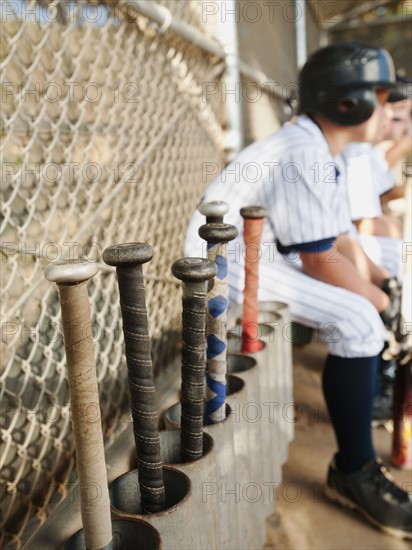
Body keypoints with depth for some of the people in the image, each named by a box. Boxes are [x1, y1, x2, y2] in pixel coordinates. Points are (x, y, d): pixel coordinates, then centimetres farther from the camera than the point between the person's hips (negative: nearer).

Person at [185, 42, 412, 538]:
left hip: (265, 254, 10)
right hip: (228, 261, -10)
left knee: (371, 298, 13)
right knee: (358, 322, -23)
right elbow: (319, 260, -22)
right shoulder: (302, 155, -21)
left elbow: (338, 239, 12)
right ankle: (353, 472, -10)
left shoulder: (324, 154, 11)